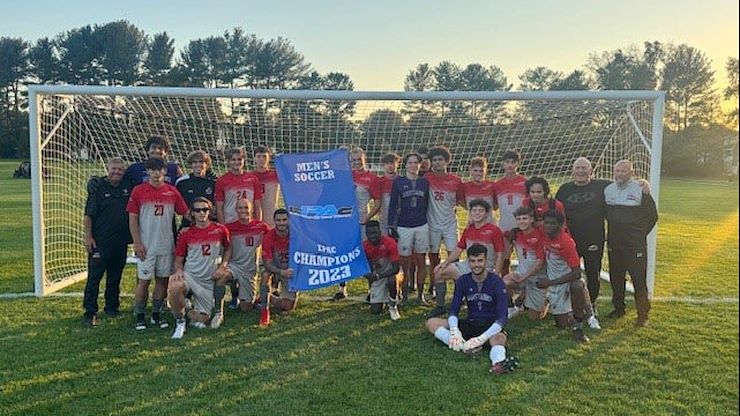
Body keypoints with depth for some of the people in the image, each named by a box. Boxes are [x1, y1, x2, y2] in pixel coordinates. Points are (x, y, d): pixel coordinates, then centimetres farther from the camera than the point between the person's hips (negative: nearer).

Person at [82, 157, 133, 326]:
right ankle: (90, 312, 2)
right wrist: (88, 236, -11)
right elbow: (89, 214, -5)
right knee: (94, 277, -3)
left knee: (115, 276, 14)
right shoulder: (98, 187, -4)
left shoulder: (128, 187, 8)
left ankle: (112, 307, 26)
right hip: (100, 241, -5)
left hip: (121, 241, 5)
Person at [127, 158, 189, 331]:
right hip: (146, 245, -3)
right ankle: (139, 317, 12)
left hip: (167, 244, 3)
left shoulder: (172, 191, 5)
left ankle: (156, 315, 21)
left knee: (163, 279, 9)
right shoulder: (138, 191, -2)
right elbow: (132, 219, -3)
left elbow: (186, 214, 10)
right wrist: (137, 243, -8)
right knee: (144, 280, -1)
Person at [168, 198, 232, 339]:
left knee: (202, 320, -4)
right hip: (190, 275, 0)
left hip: (210, 280, 0)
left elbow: (228, 249, 15)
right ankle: (180, 322, -9)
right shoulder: (186, 234, 1)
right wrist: (178, 270, -15)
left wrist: (223, 266, -1)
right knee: (175, 286, -36)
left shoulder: (221, 230, 0)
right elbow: (179, 259, 7)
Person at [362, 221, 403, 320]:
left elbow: (396, 268, -25)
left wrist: (378, 276, -35)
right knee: (375, 310, -6)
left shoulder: (389, 243, -24)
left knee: (391, 280, -41)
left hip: (390, 273, -3)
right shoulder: (365, 246, -13)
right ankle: (383, 299, 30)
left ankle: (393, 306, -12)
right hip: (376, 277, 3)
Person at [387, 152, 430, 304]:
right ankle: (404, 293, 11)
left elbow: (427, 204, 13)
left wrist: (431, 223, 12)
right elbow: (393, 205, 1)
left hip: (422, 226, 2)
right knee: (405, 261, 2)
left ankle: (420, 293, 14)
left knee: (421, 261, 6)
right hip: (403, 227, -2)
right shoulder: (398, 182, 1)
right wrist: (391, 226, -3)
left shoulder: (425, 182, 8)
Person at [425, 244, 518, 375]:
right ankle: (464, 346, -34)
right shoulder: (463, 281, 1)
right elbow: (453, 310, -1)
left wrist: (481, 338, -31)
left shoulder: (496, 282, -11)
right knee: (431, 323, -13)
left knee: (499, 338, -40)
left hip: (491, 326, -5)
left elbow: (502, 317, -18)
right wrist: (454, 331, -24)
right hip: (470, 324, 5)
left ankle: (499, 363, -71)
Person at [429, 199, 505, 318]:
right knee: (439, 272, -5)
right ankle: (440, 306, 7)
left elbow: (500, 255, -9)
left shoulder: (494, 231, -9)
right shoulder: (468, 230, 9)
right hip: (468, 266, 6)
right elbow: (458, 249, 13)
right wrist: (444, 263, 0)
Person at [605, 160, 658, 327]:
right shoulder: (607, 190, 7)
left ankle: (643, 314, 7)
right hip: (614, 244, 5)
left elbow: (652, 216, 0)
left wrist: (641, 234, 1)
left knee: (639, 280, -3)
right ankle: (618, 308, 29)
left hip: (635, 245, -5)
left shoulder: (641, 190, -7)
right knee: (616, 278, 13)